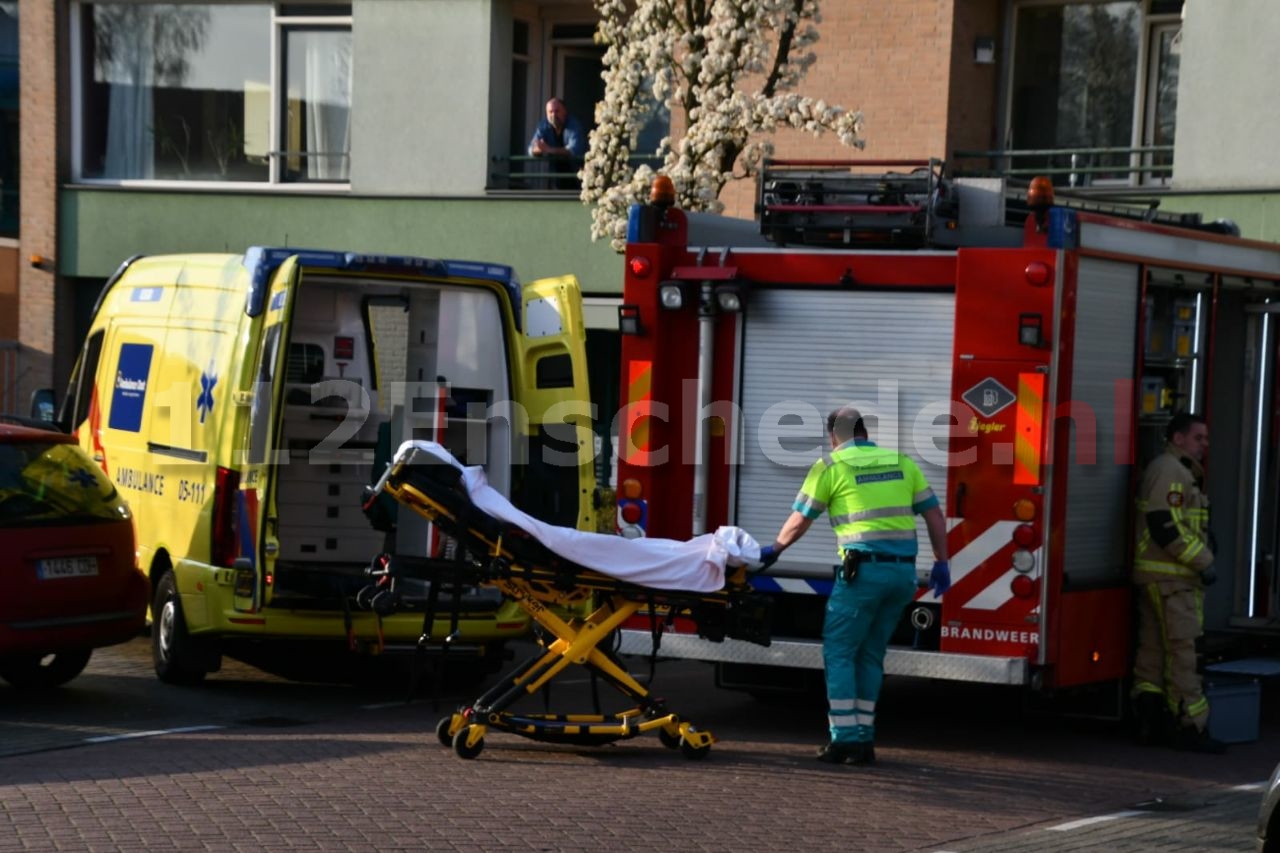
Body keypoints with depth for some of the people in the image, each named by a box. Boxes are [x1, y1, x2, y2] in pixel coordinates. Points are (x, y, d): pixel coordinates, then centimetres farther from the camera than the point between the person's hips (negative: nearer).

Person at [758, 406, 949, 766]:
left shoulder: (831, 466, 2)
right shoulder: (902, 462, 15)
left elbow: (800, 519, 7)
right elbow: (934, 514, 13)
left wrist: (774, 550, 22)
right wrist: (941, 562, 18)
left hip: (864, 570, -5)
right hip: (904, 572, 5)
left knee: (839, 651, 4)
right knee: (871, 655, 14)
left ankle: (845, 739, -2)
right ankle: (864, 739, 14)